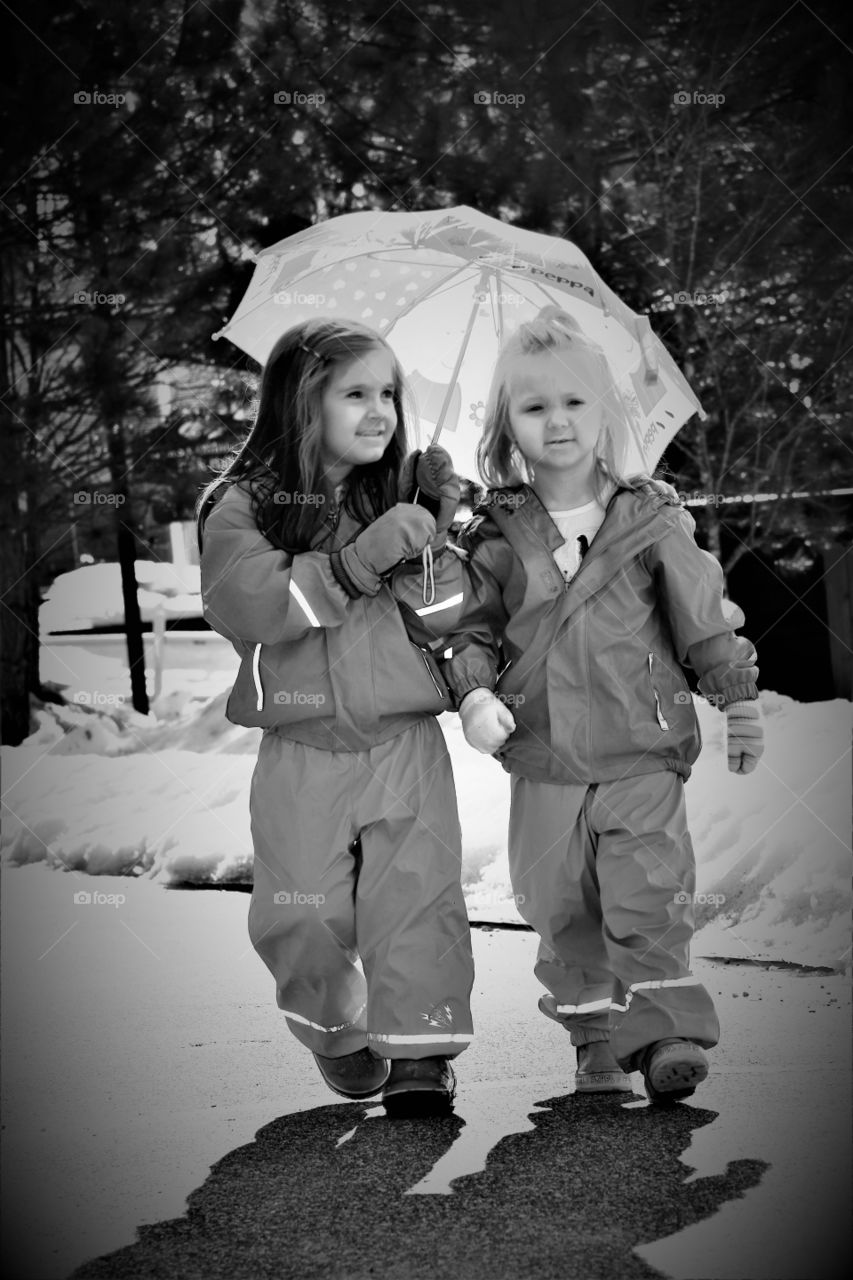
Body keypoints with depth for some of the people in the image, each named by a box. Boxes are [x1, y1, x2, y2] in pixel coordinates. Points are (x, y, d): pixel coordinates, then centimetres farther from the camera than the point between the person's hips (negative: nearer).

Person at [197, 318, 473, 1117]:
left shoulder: (405, 494, 7)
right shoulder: (241, 507, -2)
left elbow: (445, 618, 3)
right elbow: (253, 602, -19)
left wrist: (433, 539, -13)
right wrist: (360, 560, -25)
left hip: (405, 743, 1)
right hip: (301, 752, -1)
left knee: (416, 898, -7)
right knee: (302, 917, 3)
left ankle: (420, 1056, 0)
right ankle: (339, 1038, 28)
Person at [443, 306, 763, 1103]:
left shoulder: (651, 519, 1)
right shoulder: (496, 537, 3)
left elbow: (707, 618, 6)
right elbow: (471, 628, 8)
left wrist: (739, 702, 7)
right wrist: (474, 693, -10)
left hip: (642, 752, -2)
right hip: (544, 767, 2)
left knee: (649, 901, -11)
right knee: (561, 911, 6)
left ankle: (666, 1034, -2)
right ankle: (598, 1042, 18)